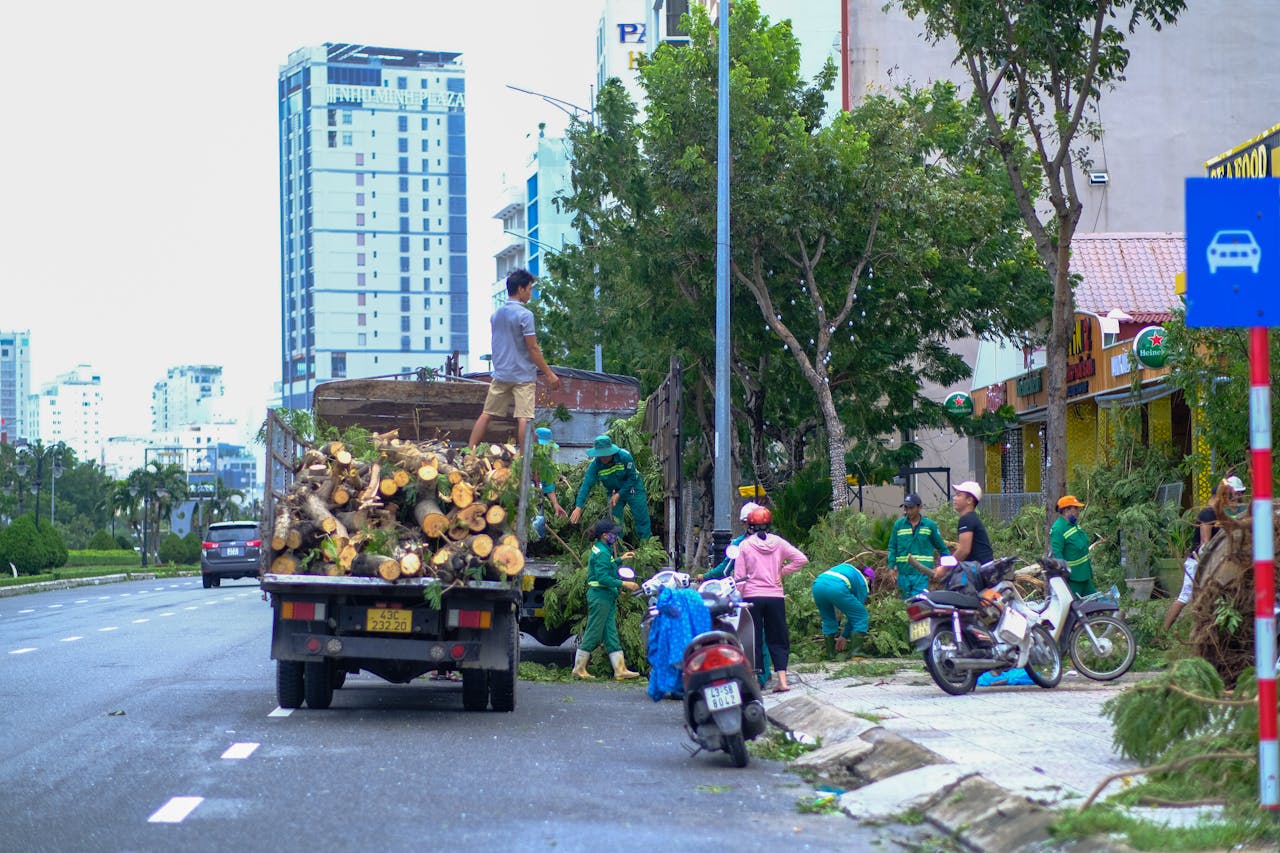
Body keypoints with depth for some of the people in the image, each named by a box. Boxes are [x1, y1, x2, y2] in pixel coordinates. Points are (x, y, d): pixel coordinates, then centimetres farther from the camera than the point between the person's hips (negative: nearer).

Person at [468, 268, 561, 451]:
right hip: (523, 375, -6)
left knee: (486, 414, 9)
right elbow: (533, 349, -13)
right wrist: (549, 374, -7)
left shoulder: (496, 315, 10)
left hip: (500, 374, 6)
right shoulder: (524, 315, -12)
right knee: (523, 418, -7)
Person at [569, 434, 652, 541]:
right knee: (615, 521, 0)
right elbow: (586, 485, -27)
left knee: (642, 519, -2)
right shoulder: (595, 465, -22)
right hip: (614, 491, 2)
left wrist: (619, 494, -26)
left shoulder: (624, 456, -29)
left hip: (632, 488, -2)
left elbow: (632, 477, -21)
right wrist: (578, 507, -37)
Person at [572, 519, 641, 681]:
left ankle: (620, 669, 7)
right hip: (600, 596, -10)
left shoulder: (601, 549, 13)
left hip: (607, 597, 10)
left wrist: (619, 560, 28)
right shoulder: (602, 553, -18)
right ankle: (579, 668, 6)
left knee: (611, 633, 8)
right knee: (594, 633, -3)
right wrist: (624, 584, -21)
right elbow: (603, 578, -24)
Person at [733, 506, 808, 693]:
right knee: (778, 639, 7)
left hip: (752, 596, -2)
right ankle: (782, 680, -1)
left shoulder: (744, 545, -2)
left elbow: (739, 576, -3)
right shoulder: (777, 542, 3)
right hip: (775, 596, 2)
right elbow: (801, 558, -3)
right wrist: (782, 572, 4)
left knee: (753, 639, 4)